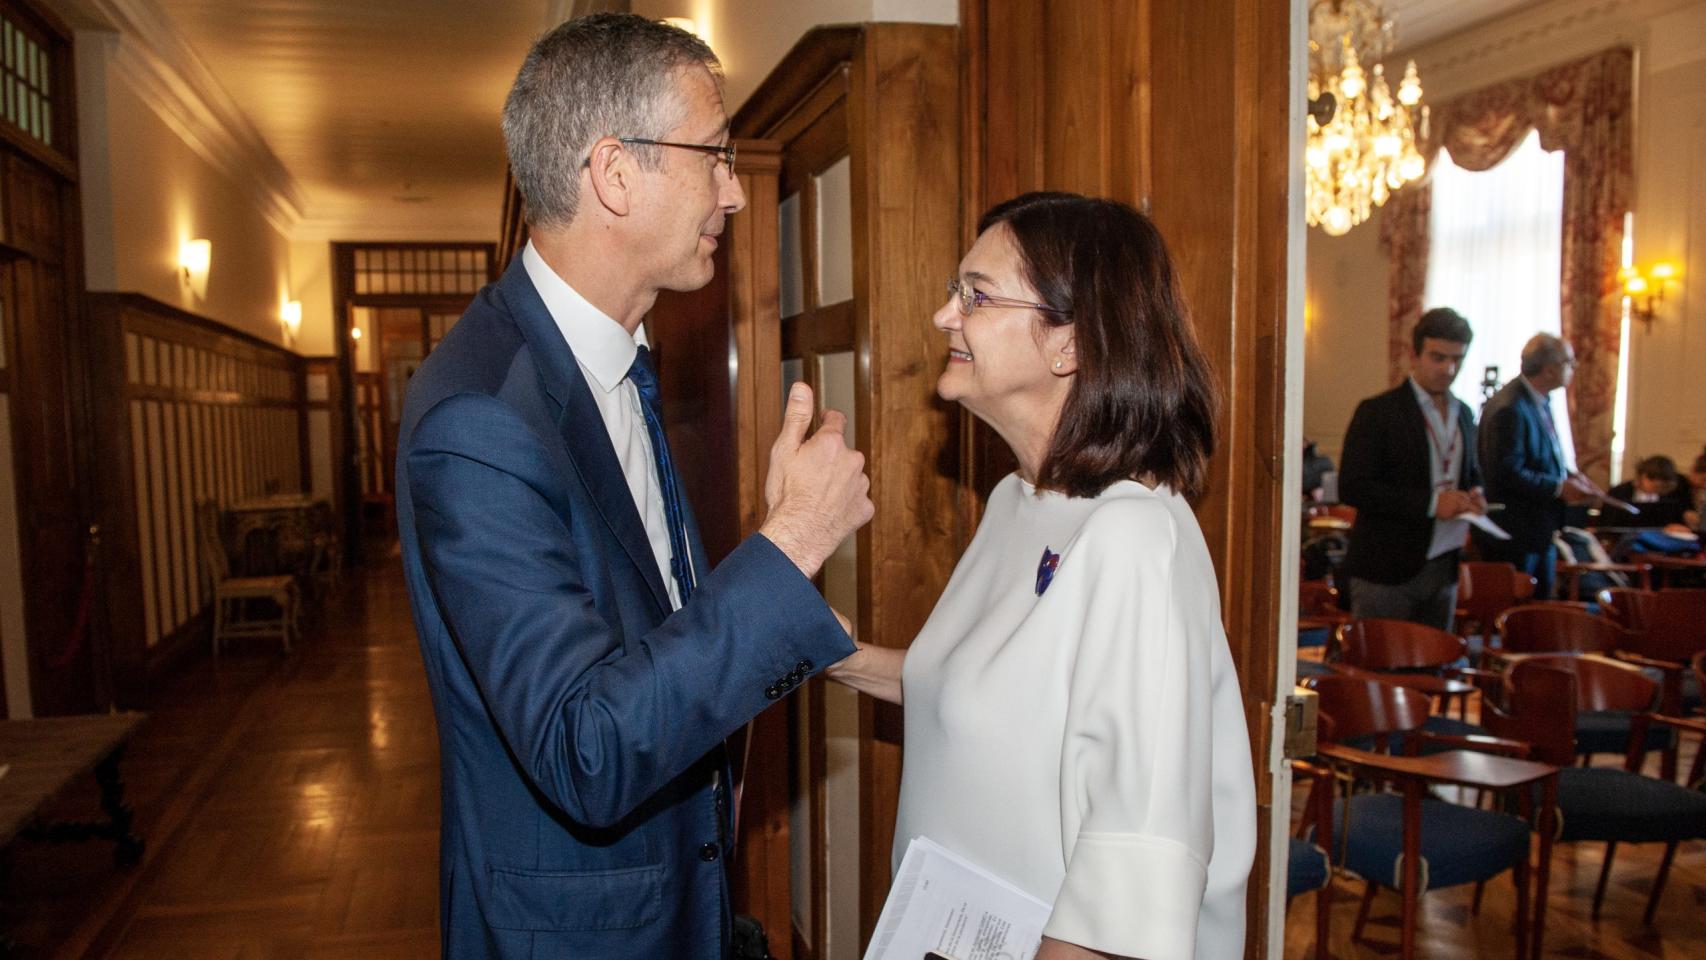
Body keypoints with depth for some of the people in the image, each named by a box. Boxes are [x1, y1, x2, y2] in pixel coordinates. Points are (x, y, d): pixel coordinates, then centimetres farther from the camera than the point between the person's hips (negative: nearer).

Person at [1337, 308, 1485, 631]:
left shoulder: (1464, 414, 12)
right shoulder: (1377, 412, -8)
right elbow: (1352, 487, -16)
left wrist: (1475, 494, 1)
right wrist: (1431, 502, -22)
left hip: (1443, 568, 6)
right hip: (1386, 571, -6)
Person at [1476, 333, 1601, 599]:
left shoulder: (1539, 402, 9)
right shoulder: (1510, 409, -22)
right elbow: (1507, 474, -25)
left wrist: (1569, 475, 3)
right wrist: (1560, 488, -21)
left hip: (1541, 531, 10)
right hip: (1515, 537, -10)